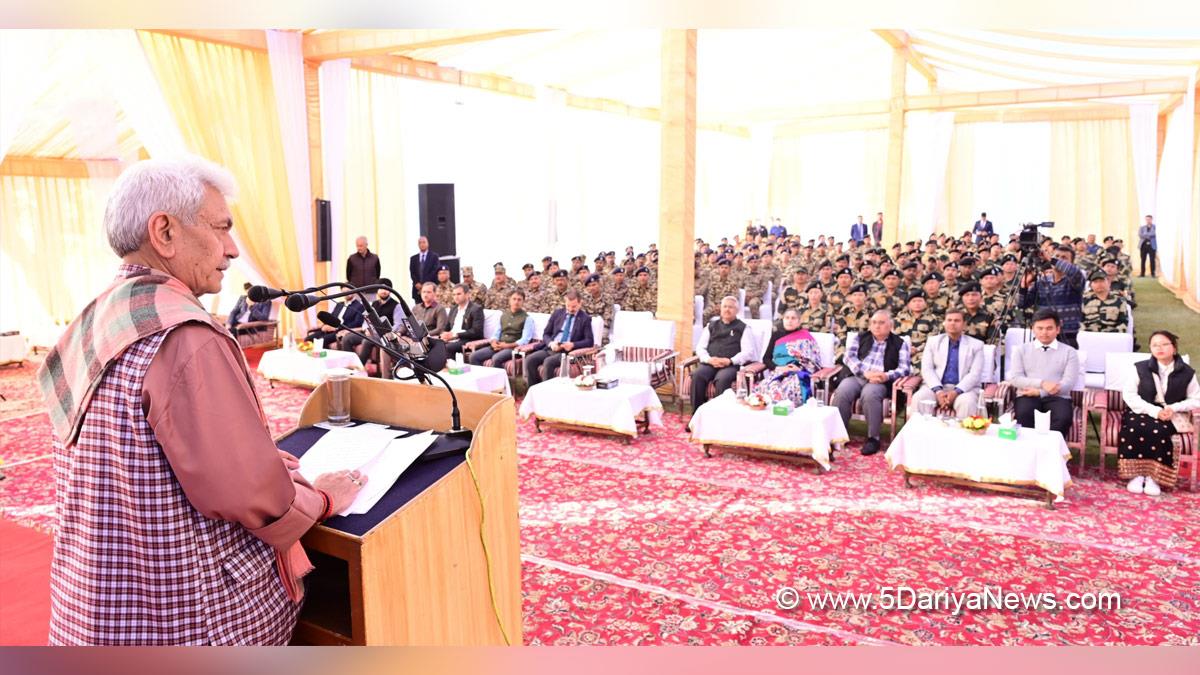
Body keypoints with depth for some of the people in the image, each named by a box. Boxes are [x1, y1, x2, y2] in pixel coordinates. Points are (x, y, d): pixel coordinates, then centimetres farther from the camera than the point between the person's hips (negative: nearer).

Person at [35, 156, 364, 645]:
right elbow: (249, 495, -26)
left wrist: (260, 460, 11)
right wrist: (323, 498, -8)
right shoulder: (185, 337, -25)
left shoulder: (93, 321, 4)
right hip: (196, 621, -8)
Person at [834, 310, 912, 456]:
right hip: (856, 376, 2)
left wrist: (887, 375, -18)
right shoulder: (859, 337, 18)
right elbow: (849, 357, 3)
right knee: (842, 393, -30)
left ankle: (873, 437, -23)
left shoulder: (900, 344, 14)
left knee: (870, 395, -36)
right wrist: (865, 372, -14)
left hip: (880, 381, -2)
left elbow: (905, 368, 2)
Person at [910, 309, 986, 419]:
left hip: (963, 388, -1)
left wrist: (956, 391, -19)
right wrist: (938, 390, -16)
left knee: (967, 403, -35)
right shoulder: (933, 341, 13)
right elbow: (927, 369, 2)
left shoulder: (976, 345, 9)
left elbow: (975, 374, -3)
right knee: (918, 399, -30)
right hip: (937, 387, 1)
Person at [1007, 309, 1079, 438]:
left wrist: (1039, 392, -13)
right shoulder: (1021, 350, 14)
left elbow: (1068, 383, 0)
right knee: (1024, 414, -35)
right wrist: (1041, 383, -14)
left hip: (1057, 397, 0)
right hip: (1028, 396, 0)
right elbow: (1014, 378, 2)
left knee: (1063, 417, -34)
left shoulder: (1069, 352, 13)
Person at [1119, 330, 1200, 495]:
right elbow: (1129, 395, -4)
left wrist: (1174, 408, -12)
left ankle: (1154, 477, -26)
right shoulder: (1140, 368, 4)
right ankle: (1137, 474, -27)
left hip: (1171, 417, 0)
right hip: (1142, 412, 0)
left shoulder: (1186, 373, 6)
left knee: (1158, 430, -34)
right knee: (1135, 428, -33)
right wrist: (1154, 411, -17)